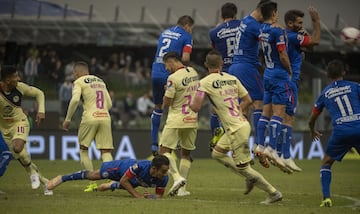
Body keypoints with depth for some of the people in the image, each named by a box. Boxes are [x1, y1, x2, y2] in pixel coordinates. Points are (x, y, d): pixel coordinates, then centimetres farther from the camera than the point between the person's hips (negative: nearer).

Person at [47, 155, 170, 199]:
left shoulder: (163, 179, -37)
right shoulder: (140, 166, -48)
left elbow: (159, 195, -19)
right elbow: (124, 180, -33)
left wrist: (152, 196, -41)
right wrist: (137, 195, -37)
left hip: (135, 181, 3)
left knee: (122, 186, 35)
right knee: (94, 175, 14)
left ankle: (111, 186, 68)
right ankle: (62, 178, 32)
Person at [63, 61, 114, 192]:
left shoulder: (79, 82, 5)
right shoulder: (100, 81, 23)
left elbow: (75, 100, -12)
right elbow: (109, 104, 20)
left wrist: (68, 119, -5)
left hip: (90, 118, -4)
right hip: (105, 118, 4)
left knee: (83, 150, 10)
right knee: (106, 151, 4)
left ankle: (92, 183, 0)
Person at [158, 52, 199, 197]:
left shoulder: (173, 78, -15)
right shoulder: (193, 73, 7)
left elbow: (167, 102, -13)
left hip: (176, 120, -6)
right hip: (192, 120, 6)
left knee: (164, 150, 1)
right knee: (186, 153, 14)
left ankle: (177, 177, -20)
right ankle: (182, 188, 10)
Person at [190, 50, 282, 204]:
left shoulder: (205, 82, -10)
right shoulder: (232, 79, 9)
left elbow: (196, 107, -13)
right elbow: (247, 100, 14)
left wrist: (190, 104, 9)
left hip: (236, 130, -8)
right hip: (242, 123, 8)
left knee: (243, 167, 3)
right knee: (217, 153, 22)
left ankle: (273, 193, 6)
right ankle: (251, 178, 19)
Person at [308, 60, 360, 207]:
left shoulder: (325, 94, 17)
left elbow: (311, 119, 28)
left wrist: (312, 131, 48)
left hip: (340, 131, 1)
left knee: (326, 163, 19)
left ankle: (326, 198, 4)